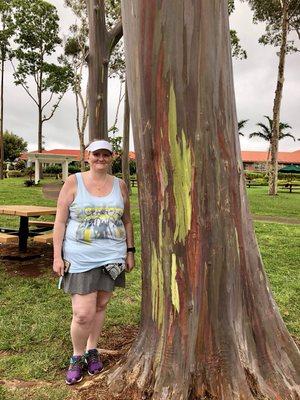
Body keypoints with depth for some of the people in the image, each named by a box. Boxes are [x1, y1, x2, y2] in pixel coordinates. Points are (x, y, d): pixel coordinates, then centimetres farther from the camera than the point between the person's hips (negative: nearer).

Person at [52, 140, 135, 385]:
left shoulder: (120, 185, 6)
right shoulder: (73, 182, -3)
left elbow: (127, 221, 13)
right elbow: (60, 222, -2)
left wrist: (130, 251, 10)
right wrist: (57, 256, -6)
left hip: (112, 258, 3)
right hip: (80, 259, -3)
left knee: (100, 306, 14)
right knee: (83, 314, -3)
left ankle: (92, 350, 36)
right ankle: (77, 356, 24)